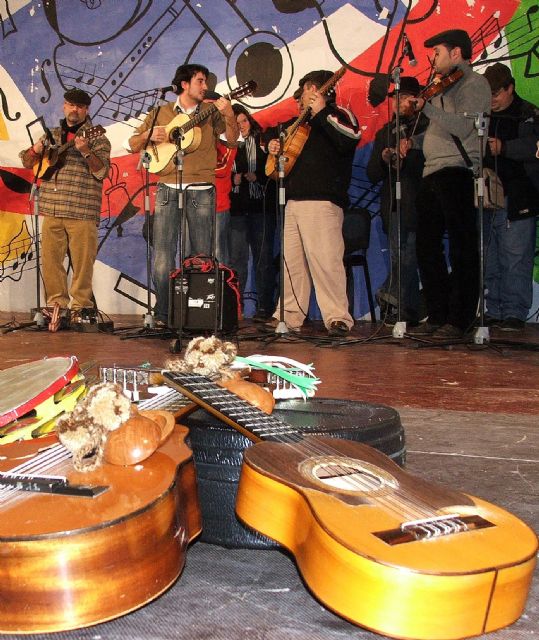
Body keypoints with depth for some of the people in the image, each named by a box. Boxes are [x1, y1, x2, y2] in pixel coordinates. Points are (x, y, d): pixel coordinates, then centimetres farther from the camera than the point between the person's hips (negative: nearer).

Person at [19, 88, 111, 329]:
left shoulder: (96, 138, 4)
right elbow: (27, 162, 23)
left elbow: (101, 171, -8)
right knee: (50, 259, 3)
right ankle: (57, 306, 13)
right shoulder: (52, 135, 19)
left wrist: (85, 151, -24)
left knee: (82, 261, -3)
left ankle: (81, 307, 9)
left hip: (82, 210, -4)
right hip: (51, 209, 5)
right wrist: (35, 150, 1)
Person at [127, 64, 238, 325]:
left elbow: (232, 138, 0)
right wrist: (148, 135, -6)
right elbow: (133, 145, 14)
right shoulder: (161, 113, 12)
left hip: (202, 192, 0)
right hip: (168, 189, 0)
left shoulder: (211, 111, 12)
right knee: (163, 255, -5)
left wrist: (229, 115, -16)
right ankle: (162, 313, 4)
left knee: (202, 255, 3)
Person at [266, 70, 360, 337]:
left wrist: (320, 112, -14)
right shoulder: (303, 122, 27)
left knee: (324, 259, -15)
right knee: (291, 261, 7)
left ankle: (338, 318, -10)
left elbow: (349, 139, -18)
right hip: (294, 200, 9)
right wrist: (275, 146, 18)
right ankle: (289, 315, 13)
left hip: (322, 200, -9)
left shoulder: (338, 114, 3)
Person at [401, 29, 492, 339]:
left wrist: (426, 107, -18)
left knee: (462, 249, -6)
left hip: (457, 172, -10)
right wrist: (414, 140, 18)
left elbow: (463, 127, -18)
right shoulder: (446, 87, 24)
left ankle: (460, 320, -3)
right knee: (427, 246, 9)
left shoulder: (474, 82, -3)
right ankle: (438, 316, 16)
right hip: (433, 174, 10)